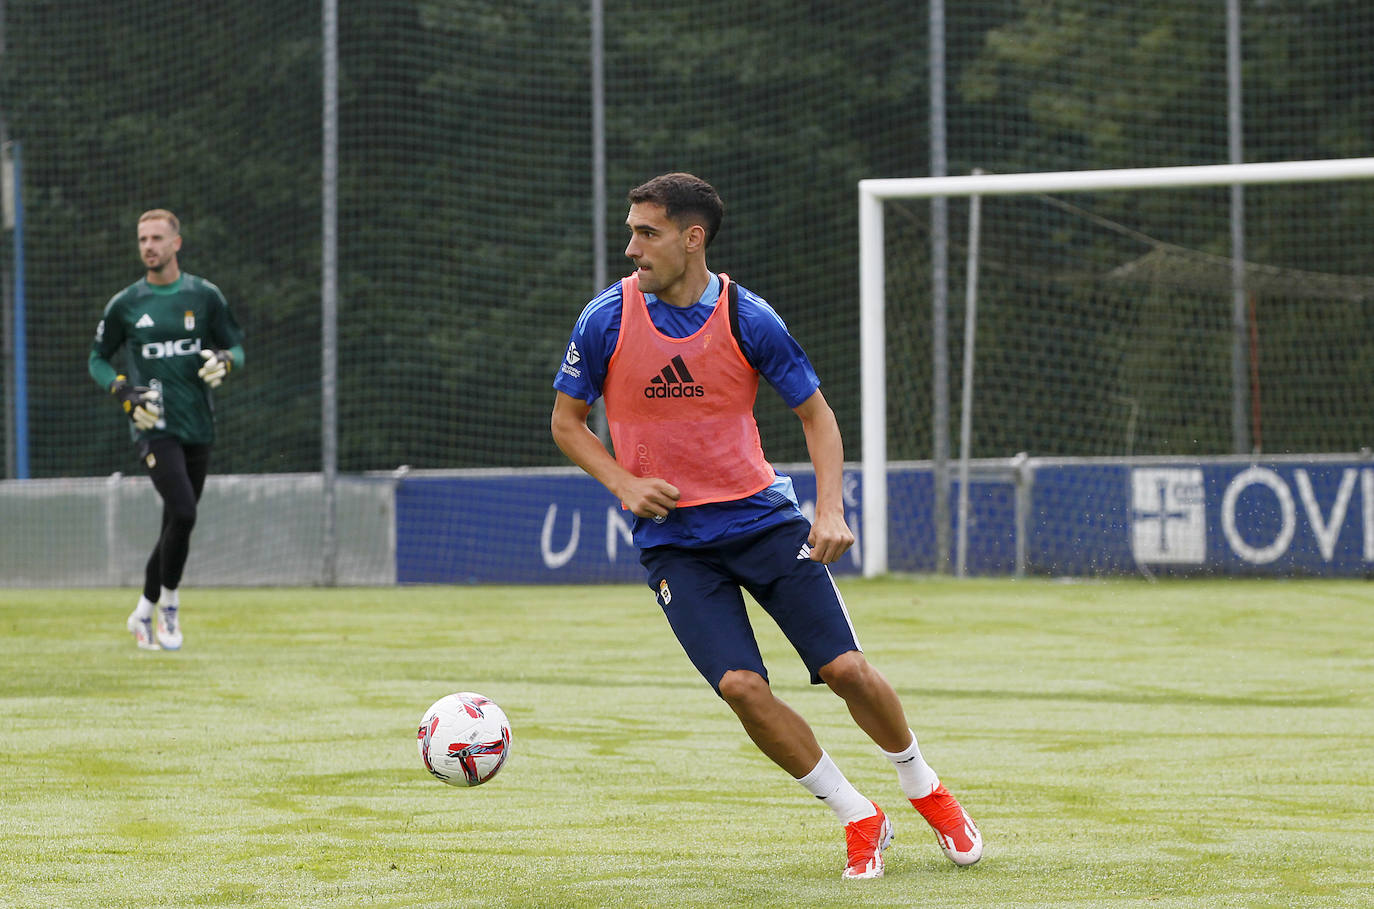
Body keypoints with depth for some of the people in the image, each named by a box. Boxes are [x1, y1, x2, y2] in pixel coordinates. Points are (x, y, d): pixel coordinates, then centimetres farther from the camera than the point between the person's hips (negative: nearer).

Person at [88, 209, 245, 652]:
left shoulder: (204, 296, 6)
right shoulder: (124, 304, 3)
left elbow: (236, 347, 13)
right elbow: (97, 359, 11)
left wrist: (224, 360, -11)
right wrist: (124, 391, -7)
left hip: (198, 427, 3)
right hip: (154, 428, -3)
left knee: (177, 525, 7)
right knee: (182, 513, -21)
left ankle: (145, 611, 23)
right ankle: (168, 606, -5)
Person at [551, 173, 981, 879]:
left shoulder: (747, 319, -8)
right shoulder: (607, 320, -7)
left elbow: (815, 413, 3)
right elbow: (566, 421, 6)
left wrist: (831, 511, -11)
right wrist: (624, 483, -11)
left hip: (762, 517, 0)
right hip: (671, 539, 0)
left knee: (846, 668, -8)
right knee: (742, 686, -17)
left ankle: (924, 789, 21)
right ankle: (859, 820, 1)